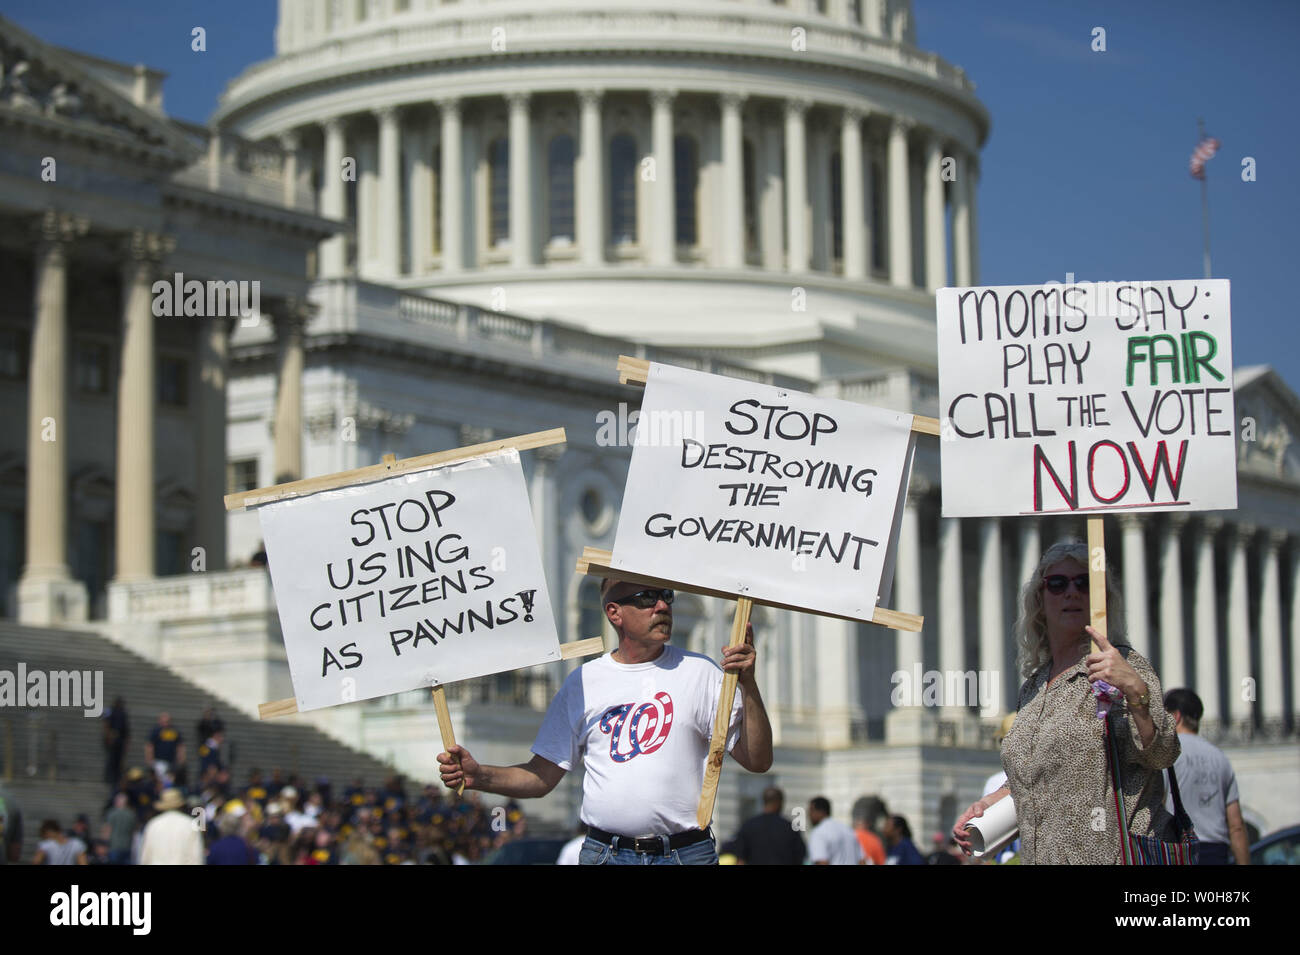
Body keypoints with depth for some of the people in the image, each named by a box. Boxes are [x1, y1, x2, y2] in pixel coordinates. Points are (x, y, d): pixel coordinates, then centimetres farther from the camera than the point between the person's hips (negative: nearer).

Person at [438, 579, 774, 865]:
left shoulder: (699, 672, 5)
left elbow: (757, 761, 0)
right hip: (604, 853, 1)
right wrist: (479, 777, -8)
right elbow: (544, 775, 9)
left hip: (688, 854, -1)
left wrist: (747, 683, -12)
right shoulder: (583, 682, 9)